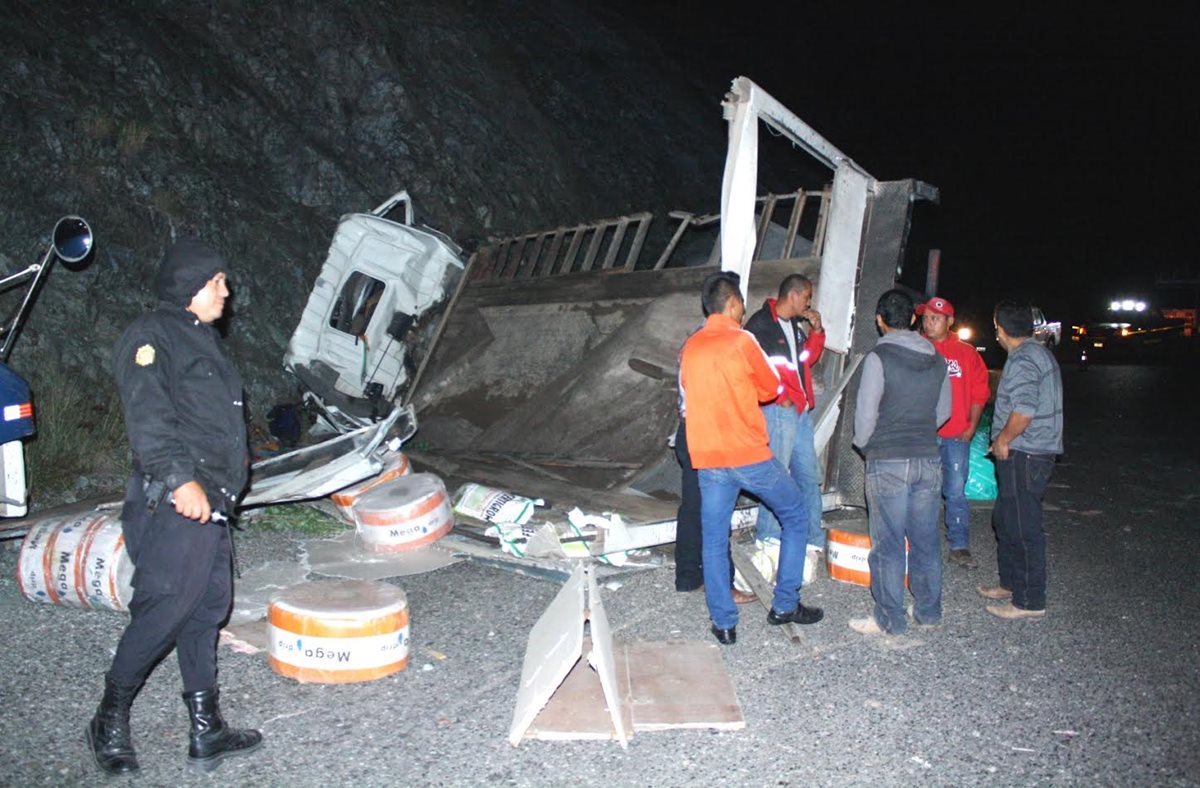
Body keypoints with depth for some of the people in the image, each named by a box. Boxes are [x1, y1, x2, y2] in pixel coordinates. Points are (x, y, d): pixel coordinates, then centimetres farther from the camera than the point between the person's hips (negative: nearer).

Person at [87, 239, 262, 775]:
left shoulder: (200, 337, 23)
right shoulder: (151, 337, -7)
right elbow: (147, 419, -19)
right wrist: (180, 479, -27)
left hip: (211, 503, 10)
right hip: (175, 505, -10)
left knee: (207, 611, 10)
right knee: (163, 610, -6)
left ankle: (207, 732, 17)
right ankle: (111, 721, 15)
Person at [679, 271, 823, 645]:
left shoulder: (689, 347, 8)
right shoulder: (741, 340, -9)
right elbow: (771, 388, 1)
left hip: (707, 459, 5)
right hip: (750, 454, -5)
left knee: (714, 541, 10)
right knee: (796, 516, 15)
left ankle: (724, 623, 14)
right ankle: (785, 605, 18)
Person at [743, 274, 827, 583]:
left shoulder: (794, 325, 17)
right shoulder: (760, 324, -10)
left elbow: (807, 359, 26)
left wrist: (816, 331, 11)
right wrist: (779, 395, -14)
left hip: (801, 409, 9)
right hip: (777, 410, -9)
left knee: (809, 476, 12)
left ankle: (813, 542, 21)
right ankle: (768, 542, 2)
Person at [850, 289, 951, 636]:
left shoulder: (879, 358, -11)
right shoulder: (937, 359, 7)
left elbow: (866, 412, -10)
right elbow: (944, 410, 15)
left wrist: (863, 444, 9)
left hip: (889, 463, -6)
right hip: (929, 460, 6)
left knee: (888, 543, 2)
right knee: (925, 539, 14)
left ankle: (890, 619, 9)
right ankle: (928, 612, 24)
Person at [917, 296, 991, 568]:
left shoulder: (967, 353, 6)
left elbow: (979, 393, 7)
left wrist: (971, 427, 0)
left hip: (956, 436, 1)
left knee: (956, 492, 4)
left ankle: (959, 547, 12)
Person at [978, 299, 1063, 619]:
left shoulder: (1022, 360, -18)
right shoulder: (1041, 353, 16)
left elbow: (1024, 411, -28)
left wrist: (1003, 440, -12)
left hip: (1023, 456, -11)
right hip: (1038, 451, 11)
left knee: (1023, 527, -4)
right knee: (1005, 520, 20)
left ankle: (1030, 601, 3)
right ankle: (1012, 584, 32)